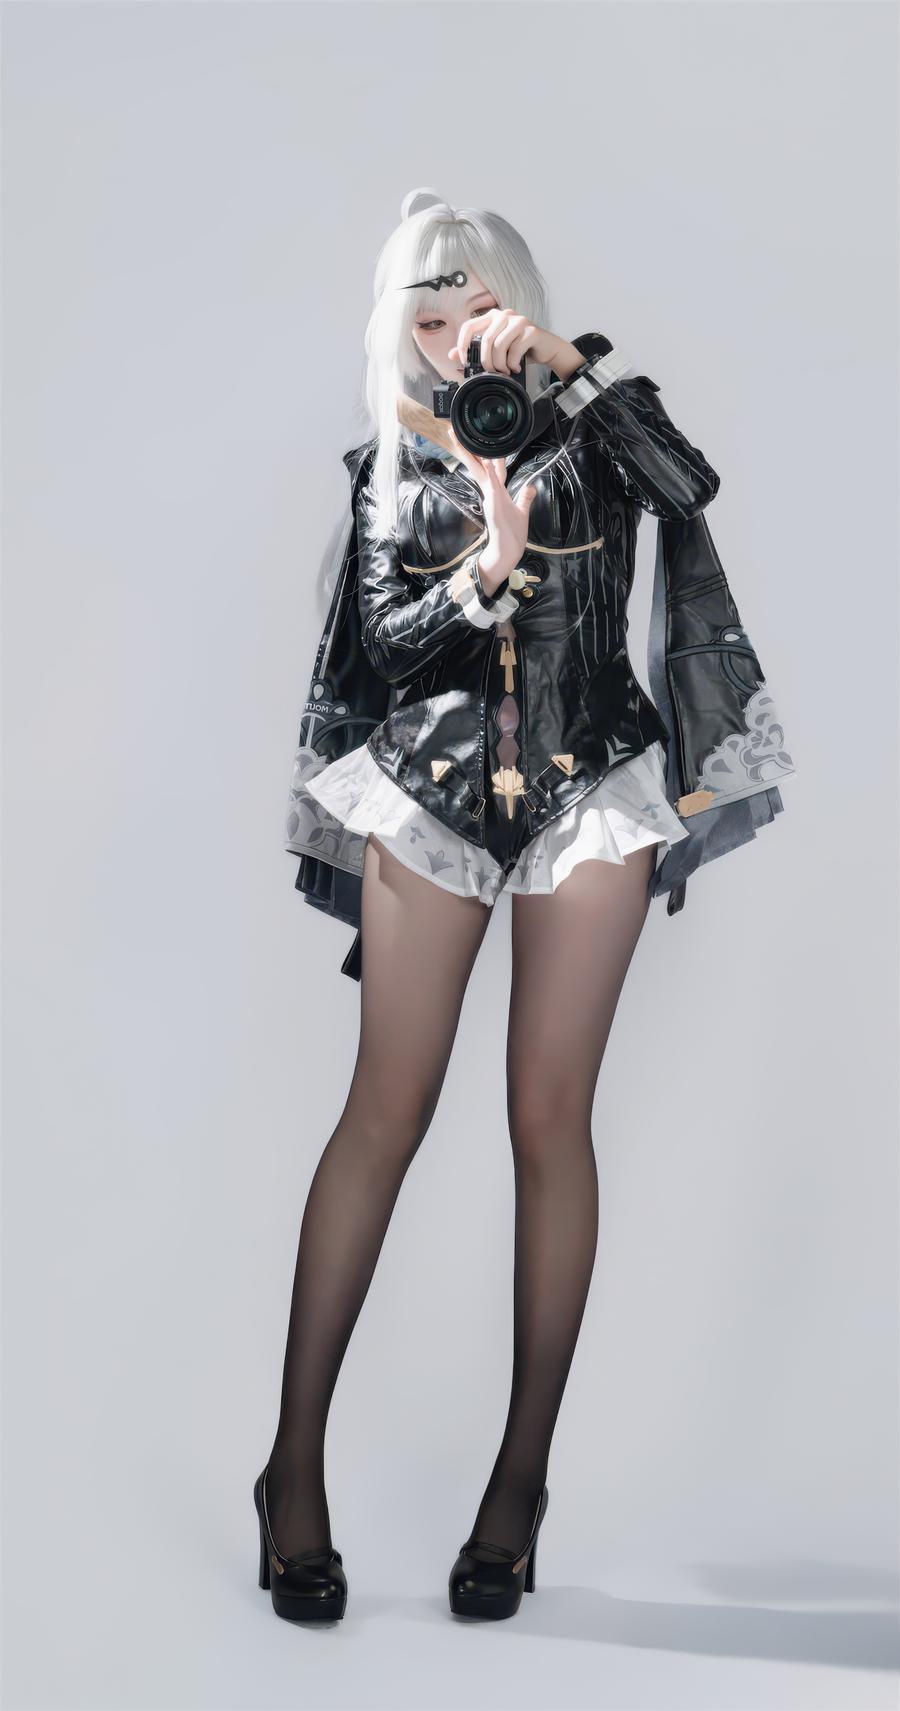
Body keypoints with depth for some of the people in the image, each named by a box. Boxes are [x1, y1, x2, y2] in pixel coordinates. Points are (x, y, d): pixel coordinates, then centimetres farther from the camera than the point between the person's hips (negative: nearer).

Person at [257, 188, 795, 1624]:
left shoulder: (590, 425, 8)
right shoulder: (395, 462, 12)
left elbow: (690, 485, -13)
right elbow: (384, 643, 2)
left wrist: (570, 365, -15)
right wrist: (488, 573, -14)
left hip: (589, 788, -1)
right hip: (434, 785, 1)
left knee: (551, 1119, -3)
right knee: (387, 1110, -5)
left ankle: (523, 1476, 4)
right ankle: (295, 1465, 1)